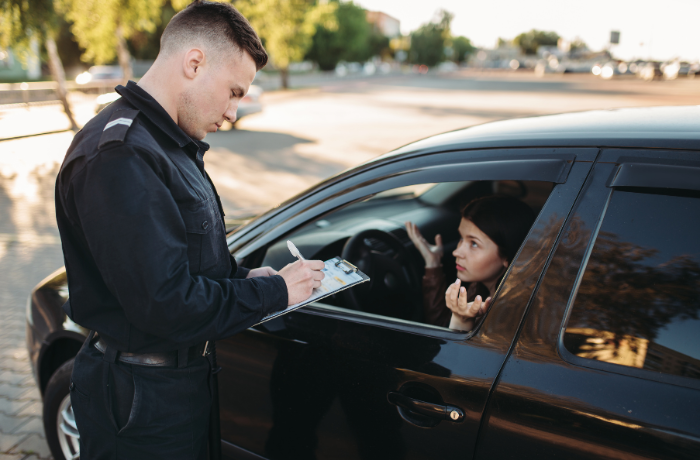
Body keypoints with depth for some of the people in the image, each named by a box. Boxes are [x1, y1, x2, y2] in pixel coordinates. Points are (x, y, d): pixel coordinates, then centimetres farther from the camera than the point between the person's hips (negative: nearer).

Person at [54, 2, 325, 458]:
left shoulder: (168, 143, 9)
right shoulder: (119, 156, -26)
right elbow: (165, 303, -29)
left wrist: (246, 276, -1)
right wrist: (273, 291, -18)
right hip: (142, 403, -9)